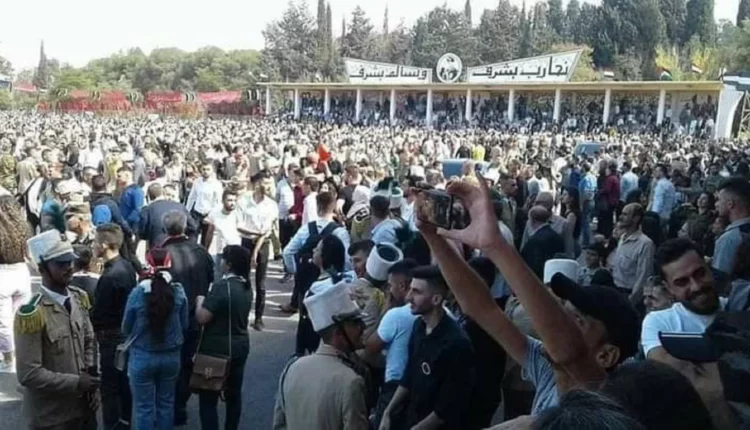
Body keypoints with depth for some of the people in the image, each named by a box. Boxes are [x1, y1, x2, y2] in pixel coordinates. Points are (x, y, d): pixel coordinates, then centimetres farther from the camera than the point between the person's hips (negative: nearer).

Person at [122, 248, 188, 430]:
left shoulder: (137, 292, -15)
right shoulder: (179, 292, -11)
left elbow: (126, 328, -2)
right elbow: (184, 325, 2)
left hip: (142, 357, -2)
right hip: (171, 356, 2)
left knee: (144, 407, 9)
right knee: (166, 403, 18)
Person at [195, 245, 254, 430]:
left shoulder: (222, 286, -21)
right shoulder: (247, 286, 4)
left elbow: (202, 318, -20)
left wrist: (200, 301, -2)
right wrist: (209, 300, 16)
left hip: (217, 348, -8)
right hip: (240, 345, 8)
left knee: (208, 398, 1)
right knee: (234, 393, 18)